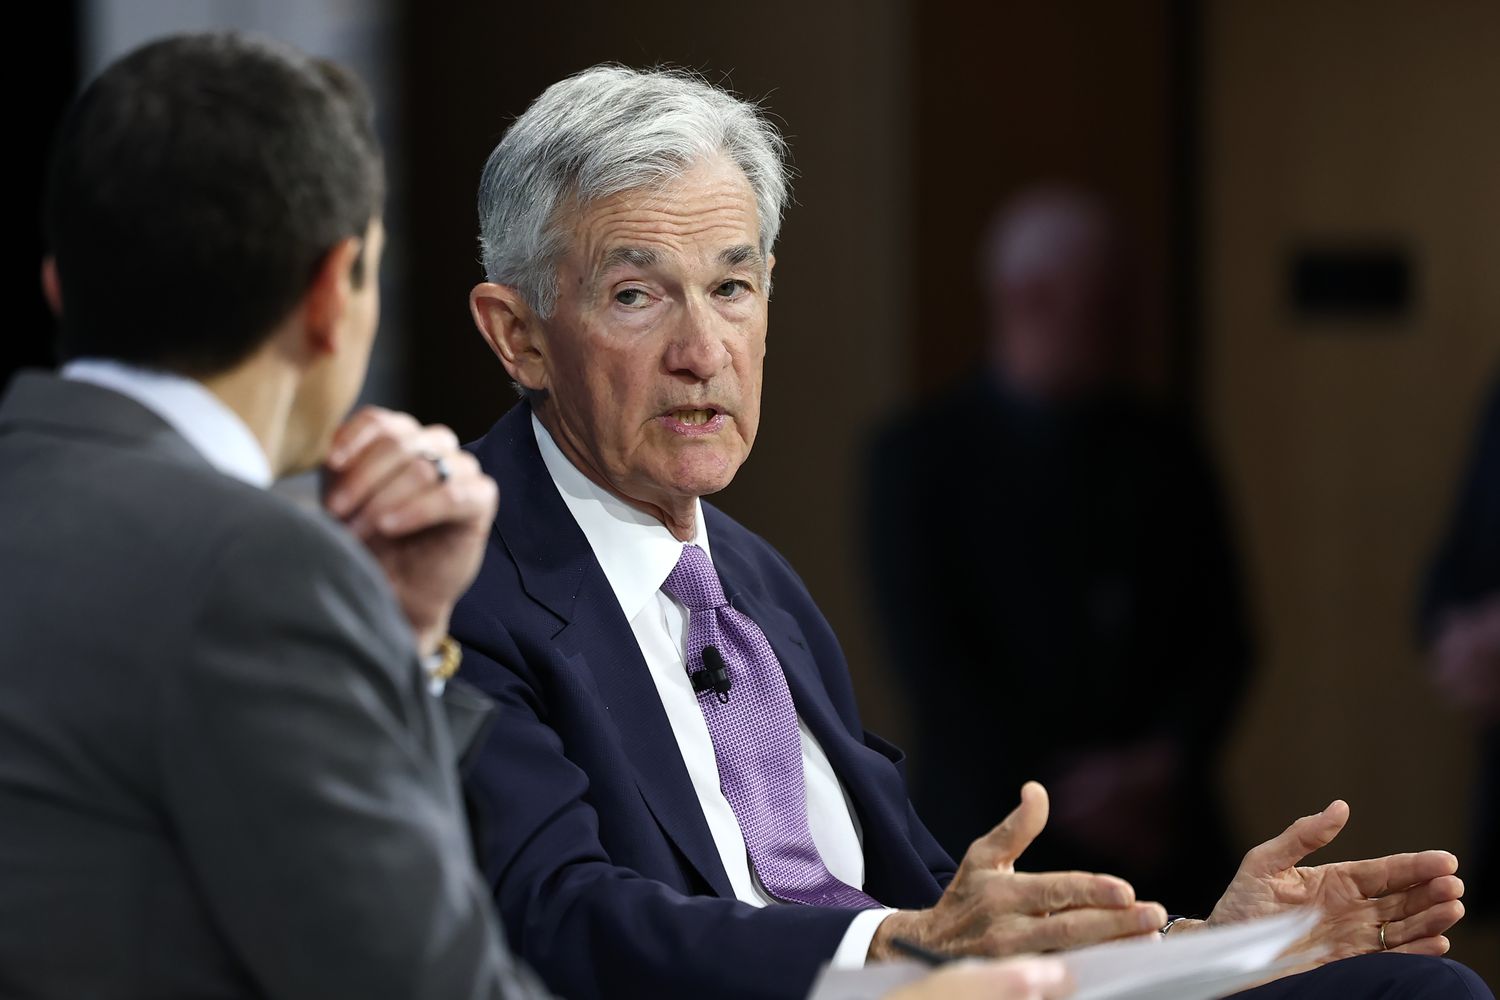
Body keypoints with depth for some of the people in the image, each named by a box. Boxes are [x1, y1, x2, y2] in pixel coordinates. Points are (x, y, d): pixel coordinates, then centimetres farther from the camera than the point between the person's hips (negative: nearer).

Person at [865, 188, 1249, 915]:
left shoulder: (1163, 450, 12)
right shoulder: (919, 455, 0)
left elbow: (1222, 636, 9)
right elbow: (929, 659, -7)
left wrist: (1168, 759, -9)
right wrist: (1060, 787, -14)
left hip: (1163, 841, 3)